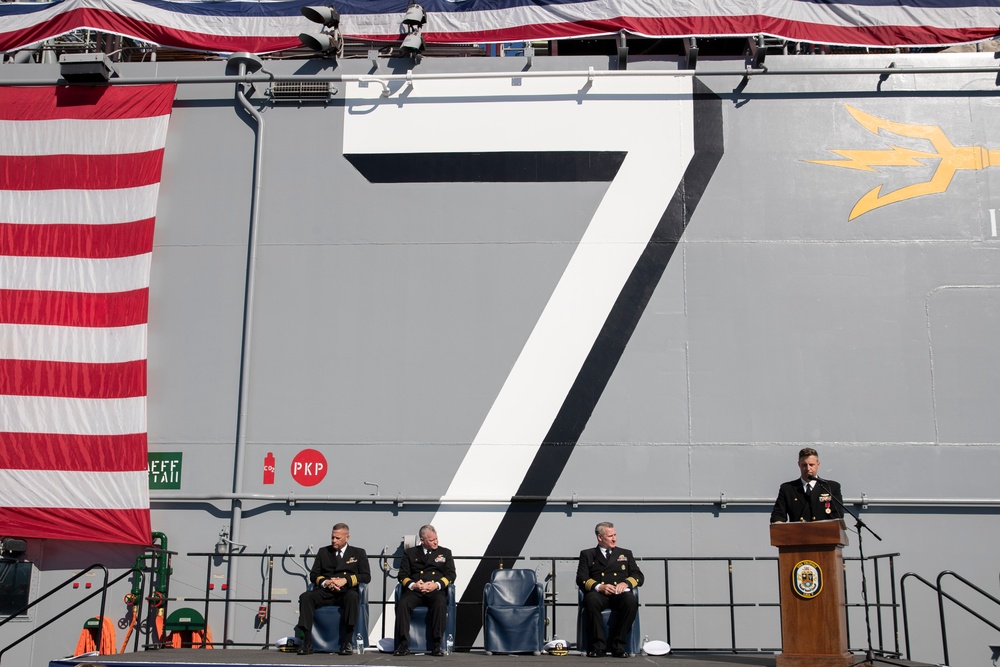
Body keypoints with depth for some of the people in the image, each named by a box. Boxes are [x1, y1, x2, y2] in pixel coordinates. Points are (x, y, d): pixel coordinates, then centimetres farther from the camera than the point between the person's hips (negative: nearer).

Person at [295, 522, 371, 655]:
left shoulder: (358, 553, 17)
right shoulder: (323, 552, 23)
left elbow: (366, 576, 5)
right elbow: (313, 575, 16)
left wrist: (345, 580, -10)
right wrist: (325, 582, -7)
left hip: (346, 591, -2)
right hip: (324, 592, 2)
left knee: (352, 597, -38)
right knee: (305, 597, -29)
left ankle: (347, 643, -34)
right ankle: (307, 643, -29)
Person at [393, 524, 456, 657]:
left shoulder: (445, 553, 19)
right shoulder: (410, 553, 19)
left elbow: (450, 575, 10)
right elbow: (402, 575, 10)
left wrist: (436, 585, -9)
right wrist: (412, 585, -11)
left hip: (435, 590, -1)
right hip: (414, 590, 1)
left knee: (440, 604, -35)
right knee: (402, 603, -31)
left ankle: (437, 644, -30)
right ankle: (403, 644, -28)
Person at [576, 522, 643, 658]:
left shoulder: (625, 554, 26)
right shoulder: (587, 554, 20)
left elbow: (638, 576, 15)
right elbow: (581, 579, 6)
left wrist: (625, 583, -8)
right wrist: (598, 587, -14)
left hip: (620, 595, 1)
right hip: (598, 594, -1)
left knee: (631, 601, -34)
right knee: (591, 600, -37)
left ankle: (618, 646, -23)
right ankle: (599, 646, -26)